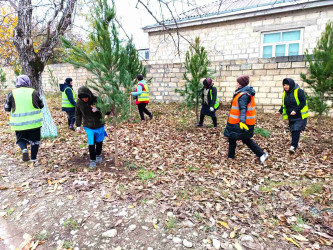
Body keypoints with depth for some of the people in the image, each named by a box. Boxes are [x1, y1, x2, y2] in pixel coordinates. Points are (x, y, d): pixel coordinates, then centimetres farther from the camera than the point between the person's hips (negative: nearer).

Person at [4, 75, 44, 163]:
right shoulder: (33, 92, -4)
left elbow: (7, 108, 4)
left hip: (19, 122, 1)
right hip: (34, 121, -1)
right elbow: (41, 105, 4)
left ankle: (24, 149, -9)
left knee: (20, 139, 20)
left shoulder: (12, 93, -2)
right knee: (35, 139, 14)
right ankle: (33, 158, 16)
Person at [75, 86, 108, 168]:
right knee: (91, 144, -3)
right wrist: (78, 125, 3)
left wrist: (98, 110, -32)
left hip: (99, 125, 0)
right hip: (88, 127, 0)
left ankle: (98, 155, 41)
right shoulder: (79, 102, -10)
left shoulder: (97, 100, -19)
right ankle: (92, 160, 15)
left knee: (99, 142, 16)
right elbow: (78, 114, 5)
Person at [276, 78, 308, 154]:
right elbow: (284, 105, 15)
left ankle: (293, 147, -16)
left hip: (300, 116, -6)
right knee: (293, 131, 11)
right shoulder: (284, 93, 7)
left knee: (296, 130, -14)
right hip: (291, 116, 6)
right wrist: (280, 111, -2)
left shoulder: (299, 91, -13)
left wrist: (296, 110, -25)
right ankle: (295, 144, 29)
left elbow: (303, 102, -15)